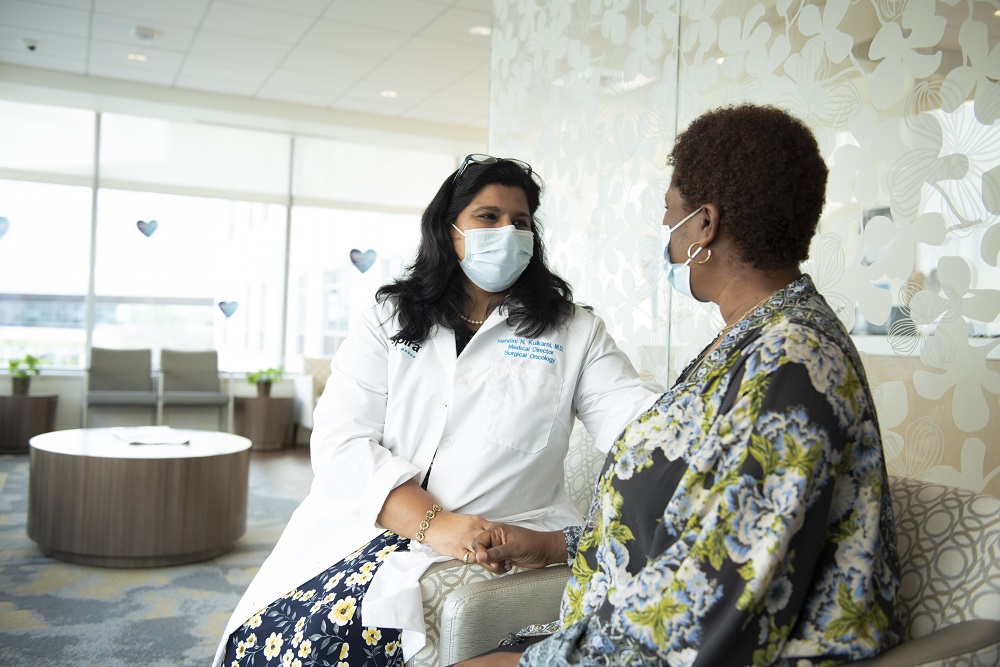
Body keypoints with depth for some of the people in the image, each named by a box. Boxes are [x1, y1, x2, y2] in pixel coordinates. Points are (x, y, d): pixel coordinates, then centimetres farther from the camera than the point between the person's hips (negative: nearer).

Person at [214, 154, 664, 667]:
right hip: (366, 528, 2)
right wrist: (432, 523, -17)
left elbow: (634, 415, -4)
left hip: (497, 542, -2)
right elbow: (341, 441, -3)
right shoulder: (390, 319, 9)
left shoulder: (573, 331, 9)